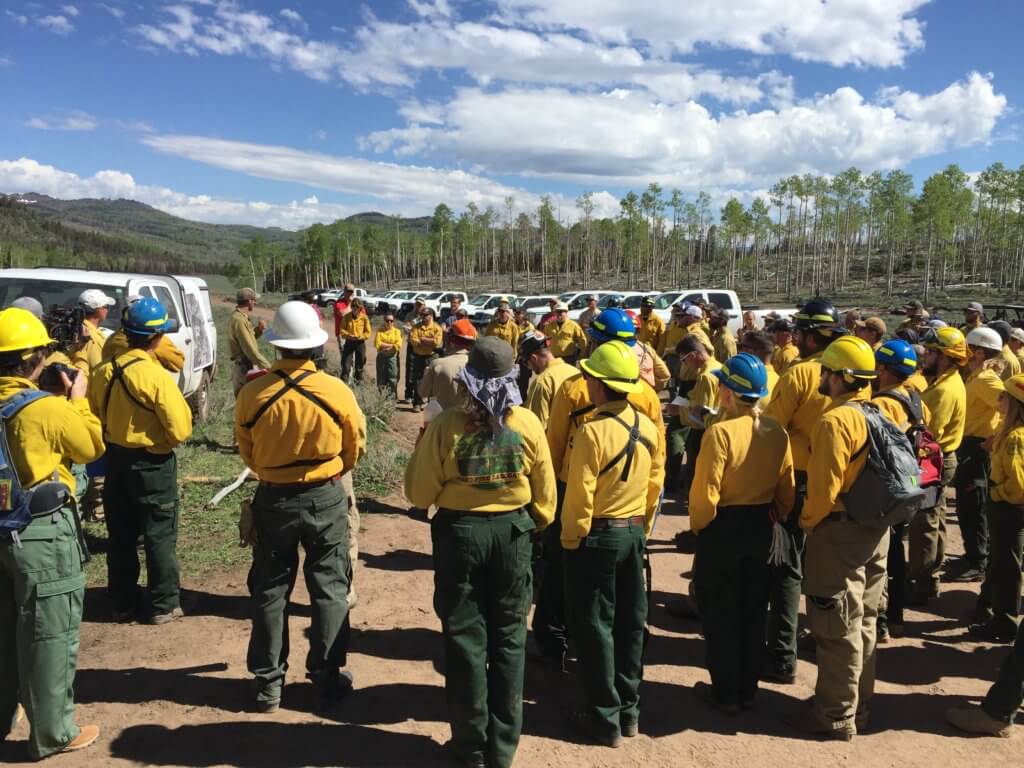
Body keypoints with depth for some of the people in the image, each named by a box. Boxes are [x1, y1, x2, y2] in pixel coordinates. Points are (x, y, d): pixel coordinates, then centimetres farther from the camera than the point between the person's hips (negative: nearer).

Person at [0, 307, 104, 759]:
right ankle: (52, 734, 18)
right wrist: (78, 400, 5)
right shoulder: (48, 407, -19)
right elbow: (91, 449, -4)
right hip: (42, 532, -7)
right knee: (50, 634, 6)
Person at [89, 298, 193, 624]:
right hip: (152, 464, -6)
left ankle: (123, 602, 27)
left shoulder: (103, 372, -2)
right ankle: (163, 605, 14)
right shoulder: (156, 376, -21)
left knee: (120, 536, 17)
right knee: (160, 536, 7)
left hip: (115, 460, 6)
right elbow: (180, 430, -19)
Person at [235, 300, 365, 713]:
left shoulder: (252, 393, -13)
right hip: (326, 497, -1)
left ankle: (268, 682, 24)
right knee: (329, 589, 12)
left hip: (273, 498, 1)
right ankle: (327, 679, 19)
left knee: (270, 590, 15)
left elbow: (246, 451, 1)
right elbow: (355, 446, 0)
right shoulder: (336, 391, -15)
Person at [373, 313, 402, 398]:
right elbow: (377, 344, -5)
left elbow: (398, 346, -7)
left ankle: (393, 397, -2)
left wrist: (384, 346, -10)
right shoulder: (380, 330, 8)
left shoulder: (397, 331, 6)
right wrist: (391, 345, -9)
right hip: (381, 357, 1)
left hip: (393, 357, -1)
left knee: (393, 379, -5)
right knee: (381, 379, 2)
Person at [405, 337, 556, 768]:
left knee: (465, 638, 12)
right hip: (513, 531, 2)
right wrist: (538, 524, 21)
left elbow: (420, 494, -8)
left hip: (459, 532, -1)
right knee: (508, 637, 15)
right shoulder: (528, 425, -8)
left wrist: (422, 447, 6)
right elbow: (544, 493, 1)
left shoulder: (446, 426, -15)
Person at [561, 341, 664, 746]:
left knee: (595, 625, 6)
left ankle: (606, 718, 15)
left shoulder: (593, 431, -21)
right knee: (630, 620, 15)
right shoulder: (649, 428, 0)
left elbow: (579, 496, -18)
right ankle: (628, 709, 28)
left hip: (597, 535, -7)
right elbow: (655, 485, 8)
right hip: (634, 532, 7)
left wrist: (570, 539, -6)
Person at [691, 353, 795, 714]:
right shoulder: (777, 432, -4)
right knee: (753, 611, 17)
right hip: (761, 528, 6)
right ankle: (747, 688, 29)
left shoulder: (720, 432, -20)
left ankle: (726, 693, 18)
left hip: (722, 528, -5)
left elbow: (706, 493, -20)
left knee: (720, 613, 9)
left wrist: (698, 525, -4)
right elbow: (786, 490, 2)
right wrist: (772, 520, 16)